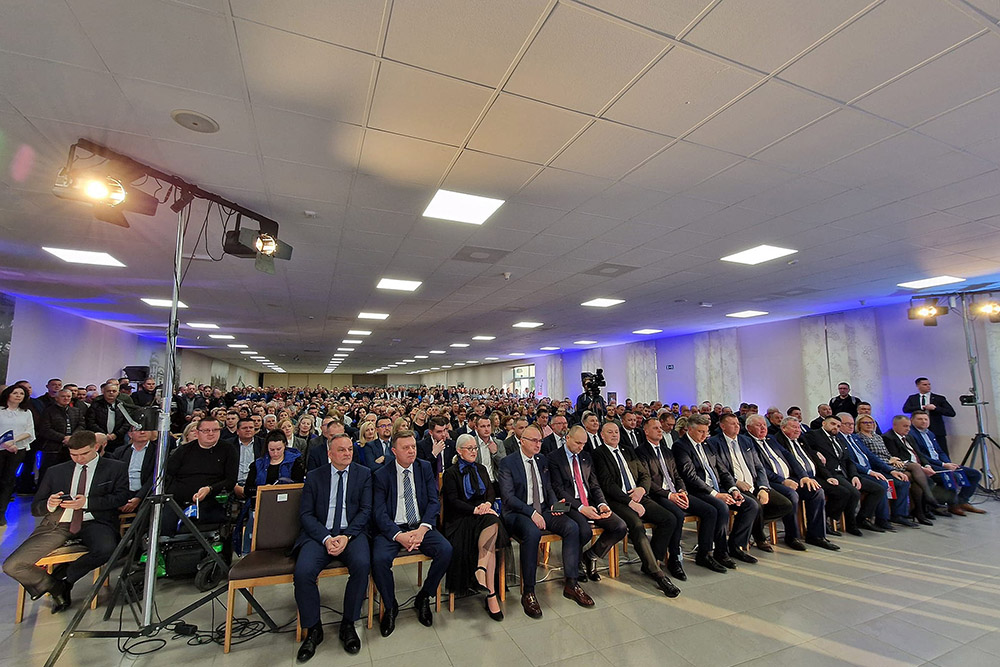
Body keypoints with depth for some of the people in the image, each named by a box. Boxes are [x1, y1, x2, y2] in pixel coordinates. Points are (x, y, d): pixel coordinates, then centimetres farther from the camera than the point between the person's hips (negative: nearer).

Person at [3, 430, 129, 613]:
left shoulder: (115, 468, 10)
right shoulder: (56, 471, 20)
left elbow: (121, 497, -2)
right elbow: (35, 508, 18)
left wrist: (87, 502, -15)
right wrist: (49, 505, -7)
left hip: (93, 522, -3)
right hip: (58, 522, 4)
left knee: (107, 550, -33)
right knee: (12, 566, -14)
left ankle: (63, 577, -2)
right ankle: (55, 587, 12)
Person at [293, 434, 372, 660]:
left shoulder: (364, 474, 6)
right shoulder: (314, 476, 9)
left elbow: (366, 510, 1)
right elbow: (306, 514, 3)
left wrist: (346, 536, -15)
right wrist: (326, 538, -13)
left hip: (352, 533, -1)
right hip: (319, 534, 1)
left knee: (362, 564, -29)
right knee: (303, 571, -25)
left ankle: (348, 624, -5)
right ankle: (313, 629, 0)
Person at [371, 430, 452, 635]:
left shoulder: (425, 468, 5)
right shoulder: (381, 475, -2)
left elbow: (434, 502, -1)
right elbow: (379, 512, -7)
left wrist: (422, 529, -17)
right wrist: (399, 535, -22)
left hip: (420, 526, 2)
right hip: (392, 528, -1)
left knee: (446, 550, -22)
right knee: (379, 559, -29)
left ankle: (423, 598, 4)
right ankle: (390, 607, 1)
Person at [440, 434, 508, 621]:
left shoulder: (481, 469, 20)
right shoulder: (451, 473, 3)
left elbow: (491, 492, 14)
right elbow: (453, 501, -7)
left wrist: (487, 504, -9)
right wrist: (475, 510, -19)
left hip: (482, 514, 5)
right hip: (460, 519, -5)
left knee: (493, 522, -32)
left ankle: (481, 568, -36)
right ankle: (491, 593, -31)